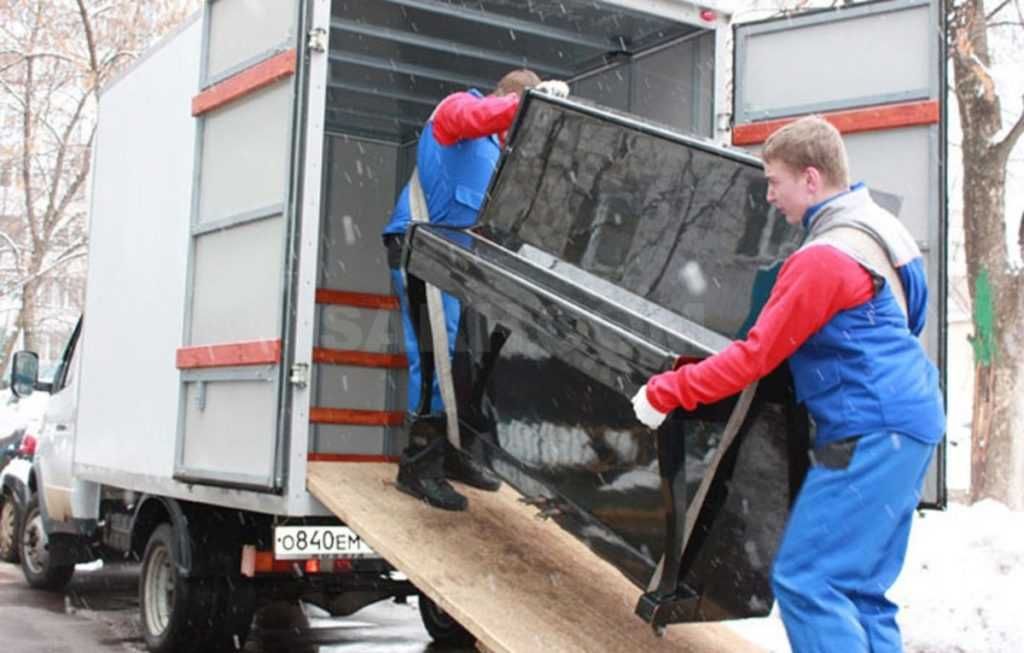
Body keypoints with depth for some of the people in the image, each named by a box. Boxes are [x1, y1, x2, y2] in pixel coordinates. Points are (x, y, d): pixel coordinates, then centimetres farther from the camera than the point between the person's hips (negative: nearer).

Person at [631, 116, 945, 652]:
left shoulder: (823, 258, -17)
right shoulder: (875, 228, 13)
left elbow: (756, 356, -18)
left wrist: (665, 392, -12)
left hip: (869, 434, -10)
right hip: (903, 424, 10)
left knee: (806, 582, -9)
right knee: (860, 588, 12)